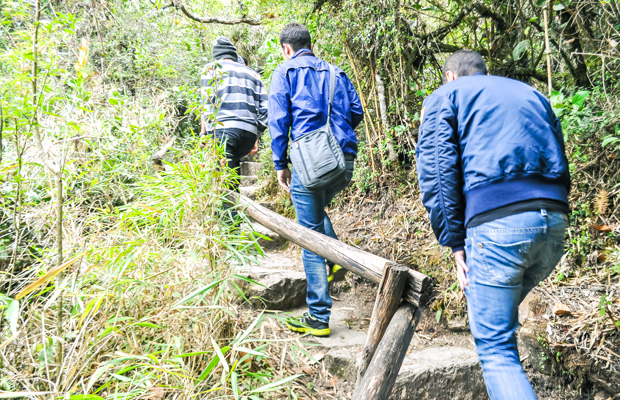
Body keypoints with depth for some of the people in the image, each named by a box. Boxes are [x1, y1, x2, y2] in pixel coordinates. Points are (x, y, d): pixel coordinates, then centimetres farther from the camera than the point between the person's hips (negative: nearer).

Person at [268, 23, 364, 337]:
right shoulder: (335, 73, 18)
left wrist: (281, 164, 2)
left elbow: (278, 121, -2)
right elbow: (356, 113, 14)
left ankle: (318, 318, 4)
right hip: (344, 158, 5)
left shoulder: (285, 72, 6)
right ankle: (338, 258, 13)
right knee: (317, 212, 32)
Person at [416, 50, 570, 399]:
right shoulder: (533, 94, 29)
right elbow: (561, 166, 21)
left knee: (496, 347, -1)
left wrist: (456, 243, -1)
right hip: (554, 222, 6)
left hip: (495, 221, -6)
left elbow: (437, 175, -2)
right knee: (502, 316, 25)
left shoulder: (445, 97, 13)